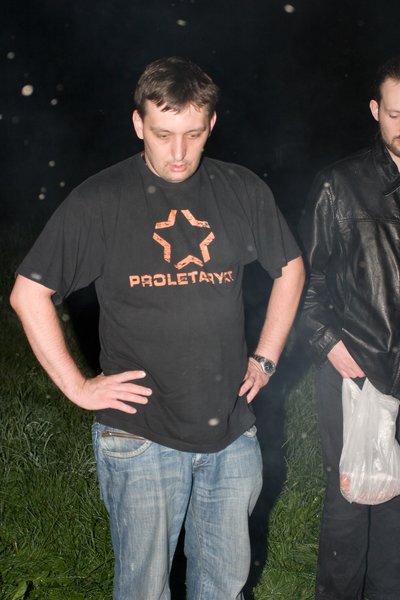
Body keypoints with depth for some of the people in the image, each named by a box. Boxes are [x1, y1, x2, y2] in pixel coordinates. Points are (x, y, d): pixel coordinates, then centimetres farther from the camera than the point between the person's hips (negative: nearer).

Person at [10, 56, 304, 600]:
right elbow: (29, 293, -4)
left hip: (232, 432, 3)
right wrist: (77, 386, -6)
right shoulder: (100, 200, -8)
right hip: (141, 437, -3)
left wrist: (267, 357, 11)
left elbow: (290, 269, 17)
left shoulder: (243, 192, 1)